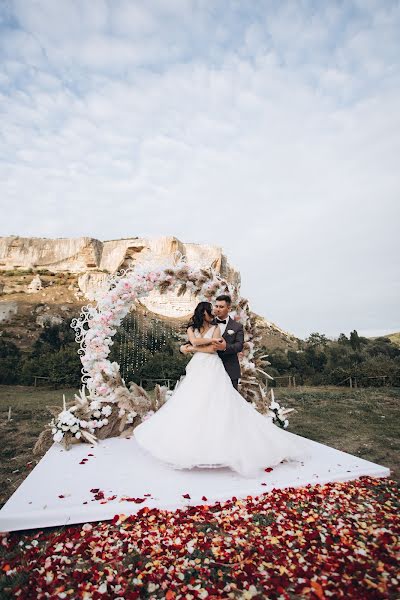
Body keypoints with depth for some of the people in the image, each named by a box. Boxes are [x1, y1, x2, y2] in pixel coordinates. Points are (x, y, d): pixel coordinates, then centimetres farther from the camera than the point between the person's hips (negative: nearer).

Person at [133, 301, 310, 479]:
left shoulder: (216, 327, 7)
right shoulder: (191, 328, 13)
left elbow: (213, 349, -6)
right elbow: (194, 341, -8)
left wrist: (196, 347, -2)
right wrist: (212, 340, -4)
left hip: (213, 370, -2)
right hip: (197, 370, 2)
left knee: (217, 406, -10)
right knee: (192, 406, -2)